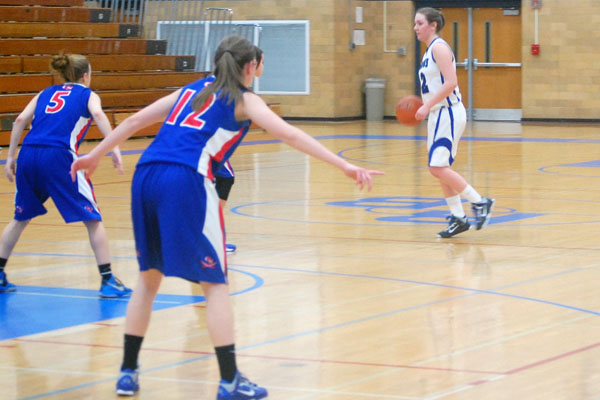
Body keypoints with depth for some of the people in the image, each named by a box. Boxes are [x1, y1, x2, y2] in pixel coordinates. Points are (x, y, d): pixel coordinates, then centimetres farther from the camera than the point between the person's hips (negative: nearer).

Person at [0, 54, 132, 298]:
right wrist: (113, 148, -16)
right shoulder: (87, 94, 16)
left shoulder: (47, 93, 26)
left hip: (28, 154, 4)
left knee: (20, 218, 23)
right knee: (92, 218, 5)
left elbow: (21, 120, 13)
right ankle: (107, 280, -1)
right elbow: (98, 115, -7)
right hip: (58, 157, -4)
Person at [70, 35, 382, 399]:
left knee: (149, 276, 20)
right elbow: (289, 134, -2)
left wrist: (94, 156, 35)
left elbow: (135, 120, 27)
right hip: (186, 181, -6)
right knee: (215, 282, 3)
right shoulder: (243, 100, 11)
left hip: (146, 176, 6)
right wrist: (345, 166, -7)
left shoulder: (192, 90, 27)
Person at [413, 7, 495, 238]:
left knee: (438, 167, -15)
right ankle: (458, 219, 14)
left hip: (448, 113, -10)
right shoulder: (430, 51, 16)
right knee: (441, 169, 9)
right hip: (439, 115, 10)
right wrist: (424, 108, 11)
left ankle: (480, 202, -5)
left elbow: (451, 83, -23)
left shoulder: (439, 48, -13)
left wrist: (428, 105, -23)